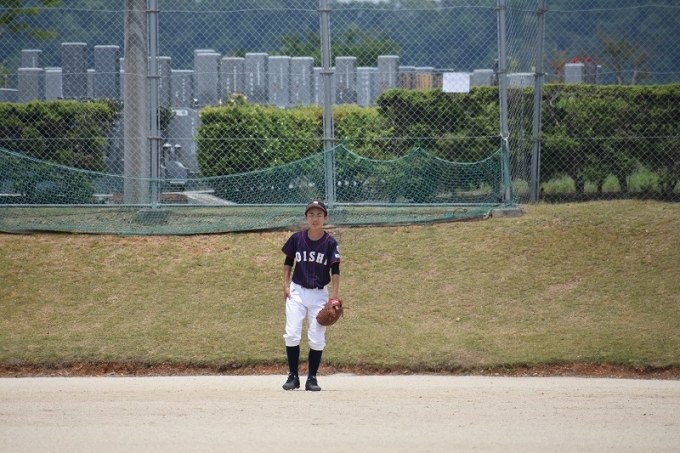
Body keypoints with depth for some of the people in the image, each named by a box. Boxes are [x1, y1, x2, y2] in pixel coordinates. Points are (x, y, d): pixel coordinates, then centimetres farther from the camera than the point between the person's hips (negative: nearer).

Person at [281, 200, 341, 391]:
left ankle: (312, 378, 8)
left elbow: (335, 270, -5)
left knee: (317, 338, 0)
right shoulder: (297, 238, -2)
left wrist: (334, 296, -10)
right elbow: (288, 262, 11)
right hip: (297, 291, 1)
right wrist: (286, 285, 2)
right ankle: (293, 376, 4)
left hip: (319, 293, -1)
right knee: (292, 334, -6)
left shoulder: (330, 243, -6)